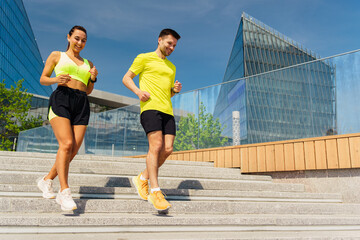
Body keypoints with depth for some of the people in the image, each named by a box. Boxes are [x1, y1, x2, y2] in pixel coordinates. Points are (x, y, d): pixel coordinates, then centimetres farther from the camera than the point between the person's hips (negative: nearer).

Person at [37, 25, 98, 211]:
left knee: (74, 150, -7)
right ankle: (64, 192, -21)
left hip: (82, 105, 4)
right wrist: (56, 79, -8)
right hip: (61, 99, -4)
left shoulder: (88, 63, 26)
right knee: (66, 144, -23)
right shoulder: (57, 56, 17)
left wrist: (93, 78, 5)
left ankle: (47, 180, 13)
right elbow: (43, 79, 13)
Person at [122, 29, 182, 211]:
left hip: (167, 110, 6)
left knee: (167, 149, -6)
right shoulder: (144, 58, 9)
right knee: (156, 146, -19)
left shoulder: (172, 67, 27)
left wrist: (175, 90, 9)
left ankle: (142, 179, 14)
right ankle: (155, 192, -15)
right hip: (150, 107, -6)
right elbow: (126, 78, 8)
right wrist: (138, 91, -10)